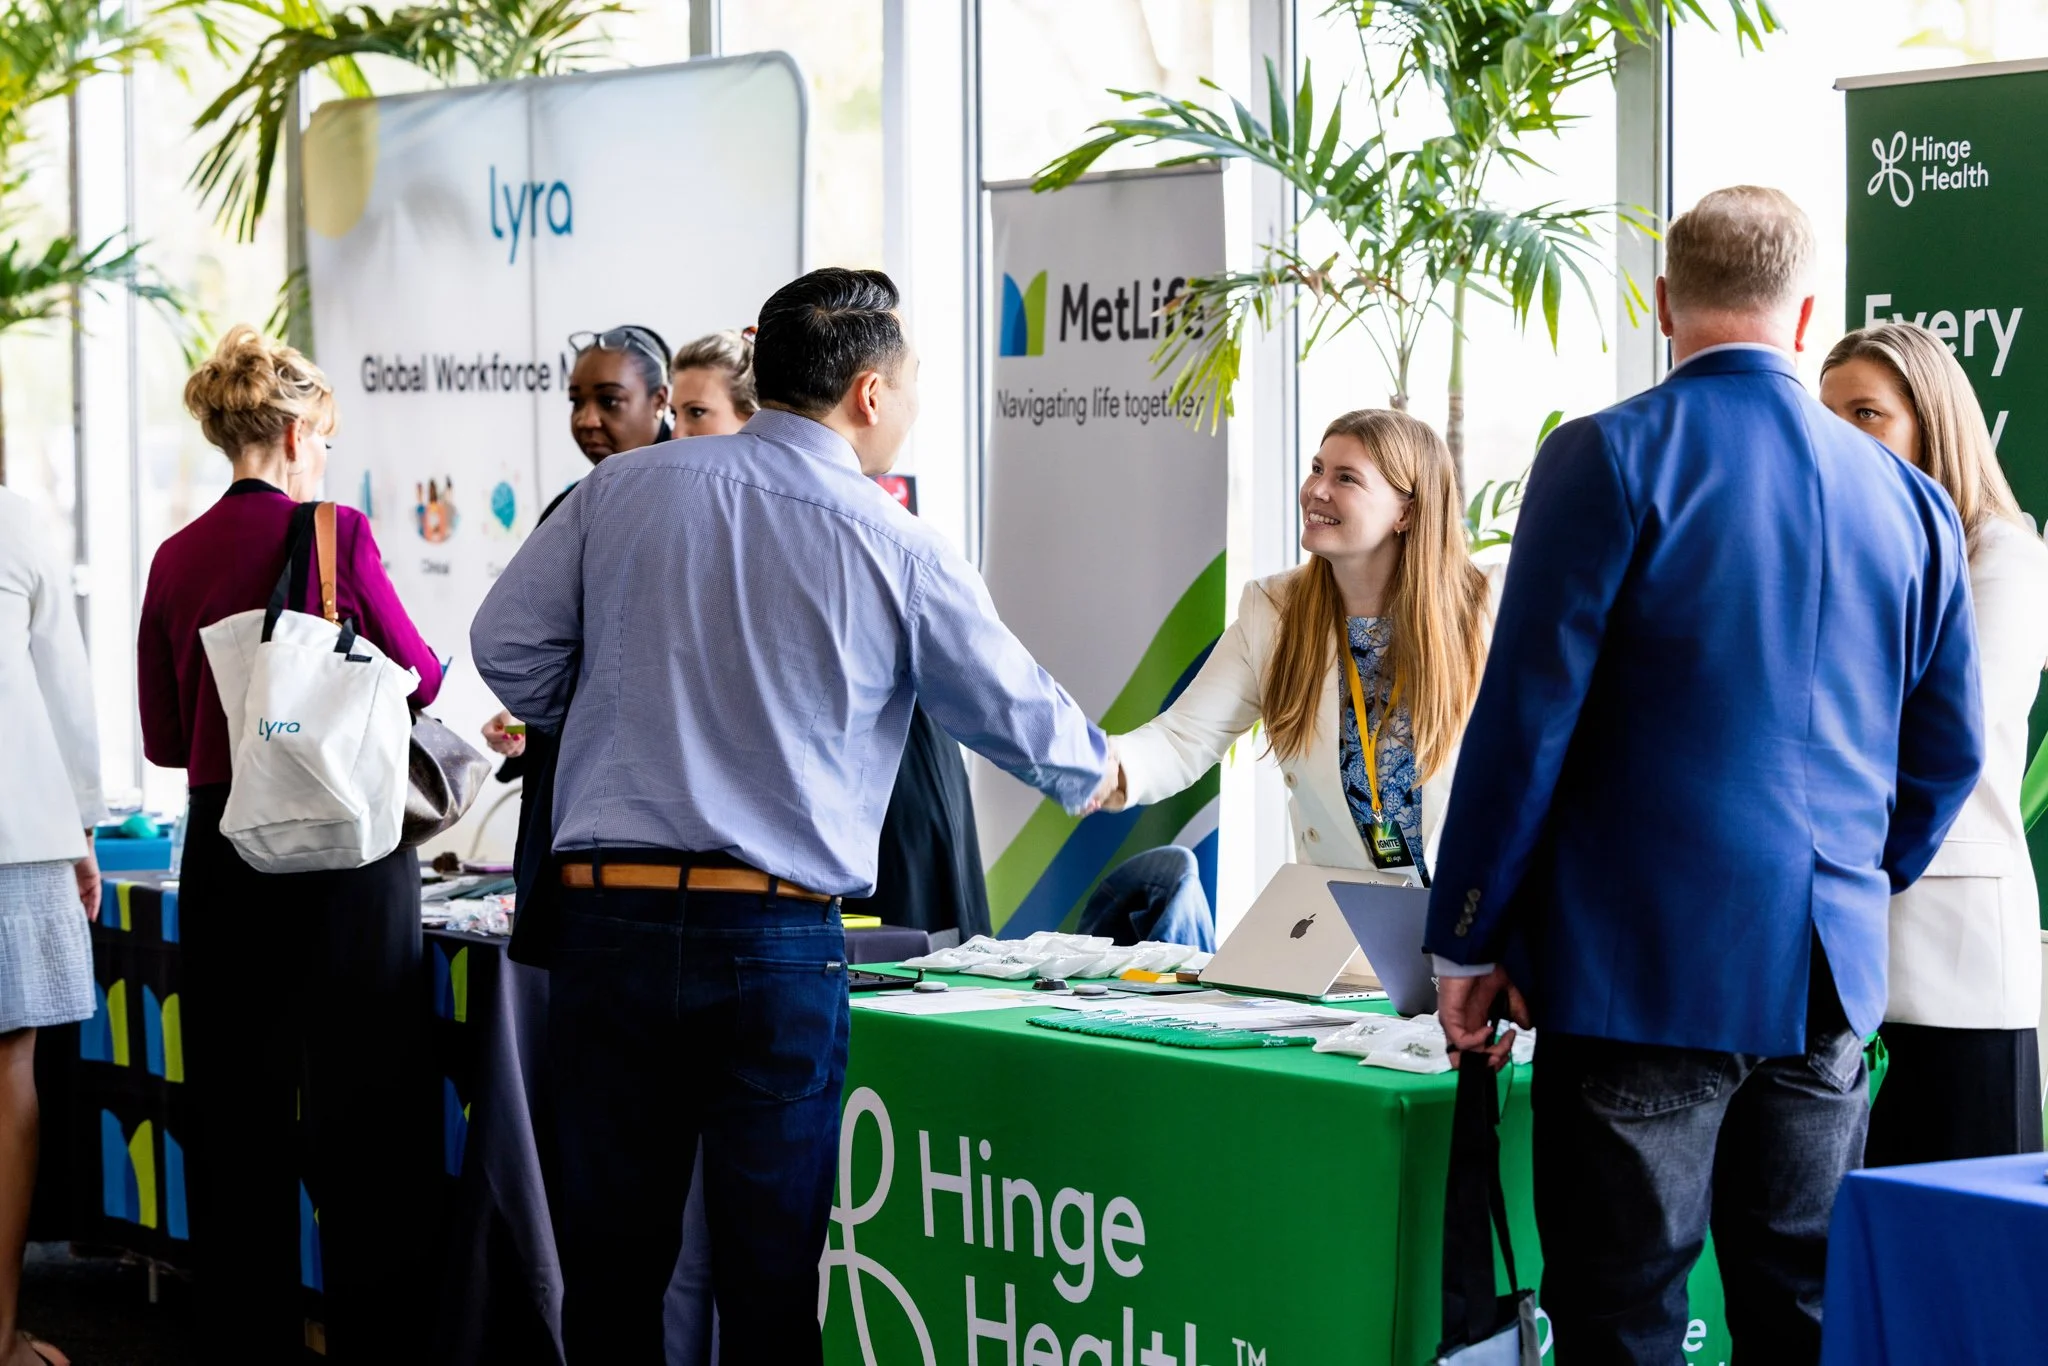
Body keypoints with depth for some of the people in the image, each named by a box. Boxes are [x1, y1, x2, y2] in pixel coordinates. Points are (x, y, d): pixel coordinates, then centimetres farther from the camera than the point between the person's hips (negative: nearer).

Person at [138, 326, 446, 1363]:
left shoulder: (177, 558, 3)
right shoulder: (336, 535, -10)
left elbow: (163, 739, 10)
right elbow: (420, 680, 2)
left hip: (220, 851, 4)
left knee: (239, 1102, 12)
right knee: (362, 1099, 4)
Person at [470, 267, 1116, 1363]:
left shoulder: (623, 490, 4)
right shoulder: (893, 548, -2)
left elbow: (507, 645, 6)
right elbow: (1016, 714, 9)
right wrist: (1097, 772, 30)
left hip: (611, 915, 2)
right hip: (779, 941, -2)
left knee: (611, 1271, 9)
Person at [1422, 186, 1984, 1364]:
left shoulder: (1612, 458, -7)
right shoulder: (1907, 497, 9)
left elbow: (1527, 718, -9)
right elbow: (1948, 751, 15)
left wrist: (1468, 940, -2)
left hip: (1645, 963, -5)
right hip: (1829, 979, 5)